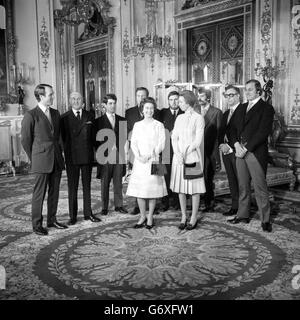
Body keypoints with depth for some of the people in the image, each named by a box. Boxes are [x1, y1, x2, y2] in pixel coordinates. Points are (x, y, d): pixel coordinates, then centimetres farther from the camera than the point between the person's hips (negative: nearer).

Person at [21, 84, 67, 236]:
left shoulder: (56, 113, 12)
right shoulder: (31, 115, -7)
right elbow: (25, 140, -2)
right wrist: (34, 159, 3)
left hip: (57, 160, 6)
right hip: (41, 161, -6)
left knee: (54, 192, 12)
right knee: (39, 194, 1)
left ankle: (52, 220, 25)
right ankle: (37, 225, 11)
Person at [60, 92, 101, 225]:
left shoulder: (89, 116, 9)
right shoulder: (64, 117, 1)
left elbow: (92, 135, 12)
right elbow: (64, 137, -3)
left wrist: (92, 152, 5)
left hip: (87, 155, 3)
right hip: (72, 157, -2)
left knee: (87, 186, 10)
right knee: (72, 188, 3)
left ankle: (88, 213, 19)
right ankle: (73, 216, 11)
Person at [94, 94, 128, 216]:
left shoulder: (122, 120, 12)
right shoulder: (99, 121, 4)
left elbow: (125, 136, 11)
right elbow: (96, 139, 2)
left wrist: (123, 150, -1)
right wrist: (100, 152, -6)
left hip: (119, 154, 2)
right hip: (105, 155, -2)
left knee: (118, 182, 7)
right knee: (105, 183, 4)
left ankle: (119, 205, 16)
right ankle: (104, 207, 12)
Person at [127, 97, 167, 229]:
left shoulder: (159, 125, 3)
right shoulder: (137, 125, 11)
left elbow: (161, 145, -3)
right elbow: (133, 143, 6)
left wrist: (149, 156, -13)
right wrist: (138, 156, -10)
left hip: (153, 160, -2)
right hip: (139, 160, 3)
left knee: (152, 189, 0)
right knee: (139, 189, 2)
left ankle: (150, 218, 12)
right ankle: (142, 217, 15)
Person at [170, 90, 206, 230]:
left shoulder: (198, 118, -3)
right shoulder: (179, 118, 13)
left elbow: (198, 141, -8)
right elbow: (174, 138, 7)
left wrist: (185, 154, -12)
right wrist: (178, 153, -9)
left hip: (193, 156, -5)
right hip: (179, 156, 5)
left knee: (194, 187, 1)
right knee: (180, 187, 6)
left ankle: (193, 218, 11)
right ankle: (183, 216, 17)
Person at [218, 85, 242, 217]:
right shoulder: (226, 113, 20)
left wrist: (230, 146, -14)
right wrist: (221, 144, 1)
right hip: (226, 151, 8)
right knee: (232, 181, 11)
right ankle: (234, 207, 18)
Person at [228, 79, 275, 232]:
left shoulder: (266, 109, -2)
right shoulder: (241, 108, 19)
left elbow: (263, 132, -11)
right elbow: (234, 128, 15)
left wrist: (246, 148, -15)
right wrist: (237, 144, -4)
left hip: (256, 153, -6)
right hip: (240, 151, 6)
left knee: (260, 188, -2)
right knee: (243, 186, 11)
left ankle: (265, 220, 7)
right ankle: (243, 215, 21)